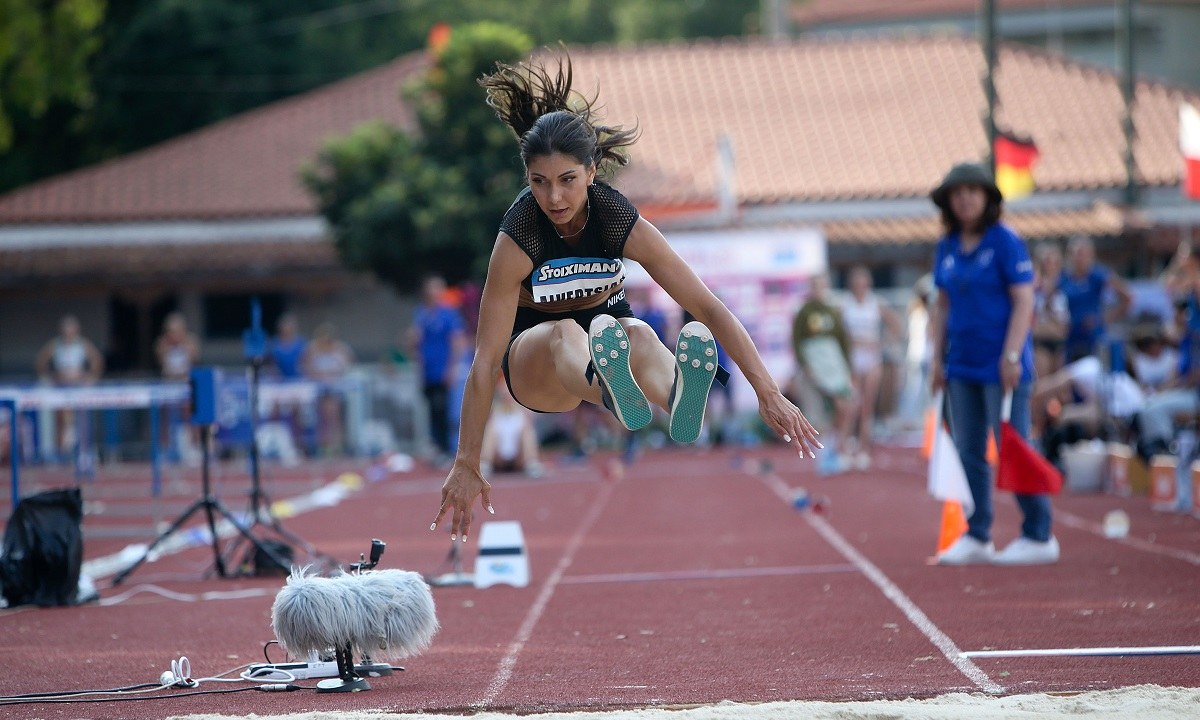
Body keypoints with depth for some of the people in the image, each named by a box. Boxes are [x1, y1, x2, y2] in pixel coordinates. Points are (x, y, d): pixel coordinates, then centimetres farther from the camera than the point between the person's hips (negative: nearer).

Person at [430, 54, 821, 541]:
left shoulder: (622, 222, -20)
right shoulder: (517, 239, -25)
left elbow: (708, 307, -20)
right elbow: (485, 360, -25)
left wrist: (769, 395, -27)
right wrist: (466, 466, -28)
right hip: (532, 354, -1)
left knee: (640, 333, -36)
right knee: (564, 335, -38)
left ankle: (679, 402, -73)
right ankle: (615, 398, -75)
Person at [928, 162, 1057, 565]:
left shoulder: (1005, 242, -8)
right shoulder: (947, 248, 10)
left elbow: (1023, 302, -11)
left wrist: (1011, 355, -16)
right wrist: (937, 358, 12)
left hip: (999, 366, -6)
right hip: (961, 366, 6)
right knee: (969, 452, 7)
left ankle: (1039, 537, 1)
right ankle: (977, 537, 14)